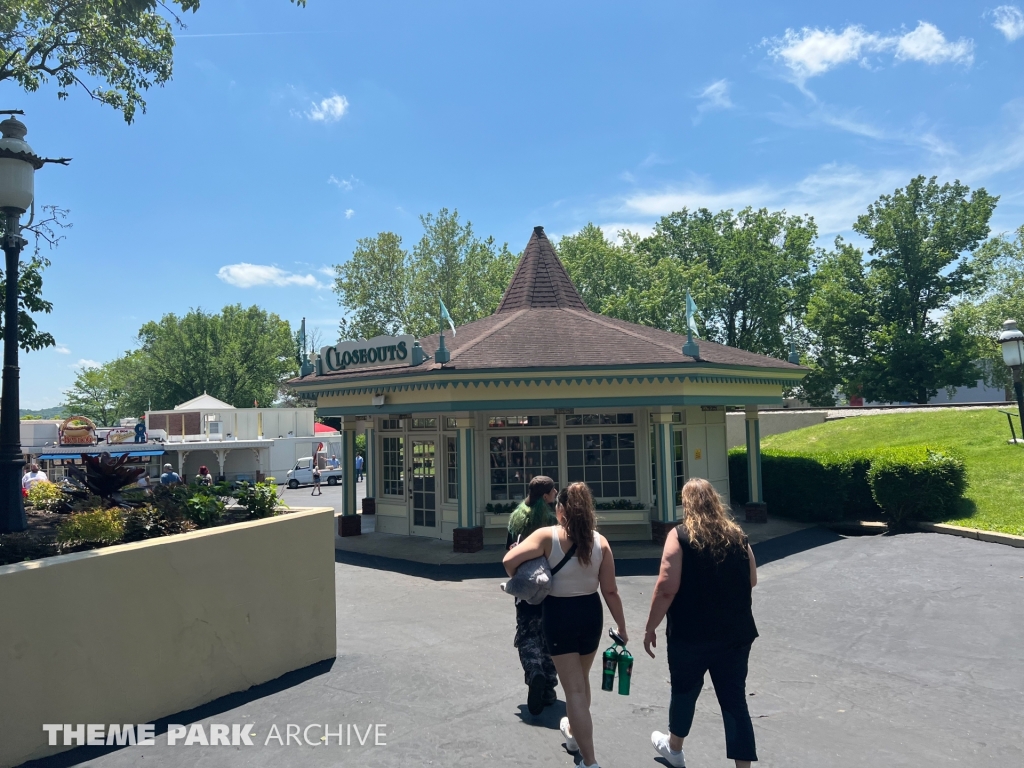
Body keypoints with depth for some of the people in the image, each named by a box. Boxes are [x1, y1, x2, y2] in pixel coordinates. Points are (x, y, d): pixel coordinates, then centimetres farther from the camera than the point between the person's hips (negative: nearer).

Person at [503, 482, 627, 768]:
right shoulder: (600, 541, -6)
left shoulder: (547, 536, -14)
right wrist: (621, 628, 4)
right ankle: (573, 731, 50)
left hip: (559, 614, -4)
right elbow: (610, 591, -5)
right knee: (582, 679, 26)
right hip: (590, 612, 4)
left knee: (574, 688, 5)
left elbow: (510, 560, -26)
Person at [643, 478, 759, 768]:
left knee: (684, 691, 18)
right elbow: (751, 581, 13)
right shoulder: (737, 535, 2)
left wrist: (650, 627, -9)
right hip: (736, 633, 3)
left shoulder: (680, 536, -12)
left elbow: (666, 588, -18)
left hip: (691, 634, -3)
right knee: (734, 700, 9)